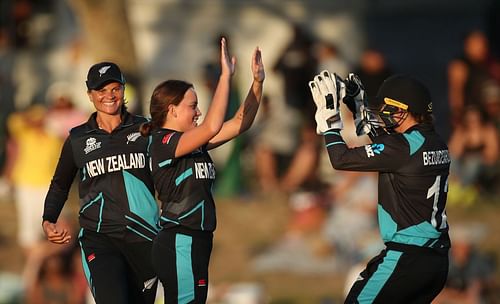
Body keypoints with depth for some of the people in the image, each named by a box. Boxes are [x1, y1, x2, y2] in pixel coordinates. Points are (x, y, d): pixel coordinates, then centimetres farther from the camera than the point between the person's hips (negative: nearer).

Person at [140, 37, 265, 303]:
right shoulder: (163, 143, -12)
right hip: (179, 244, -9)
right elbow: (212, 127, -26)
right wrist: (225, 76, -24)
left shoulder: (195, 143, 14)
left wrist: (257, 82, 5)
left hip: (195, 243, 9)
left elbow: (239, 123, 15)